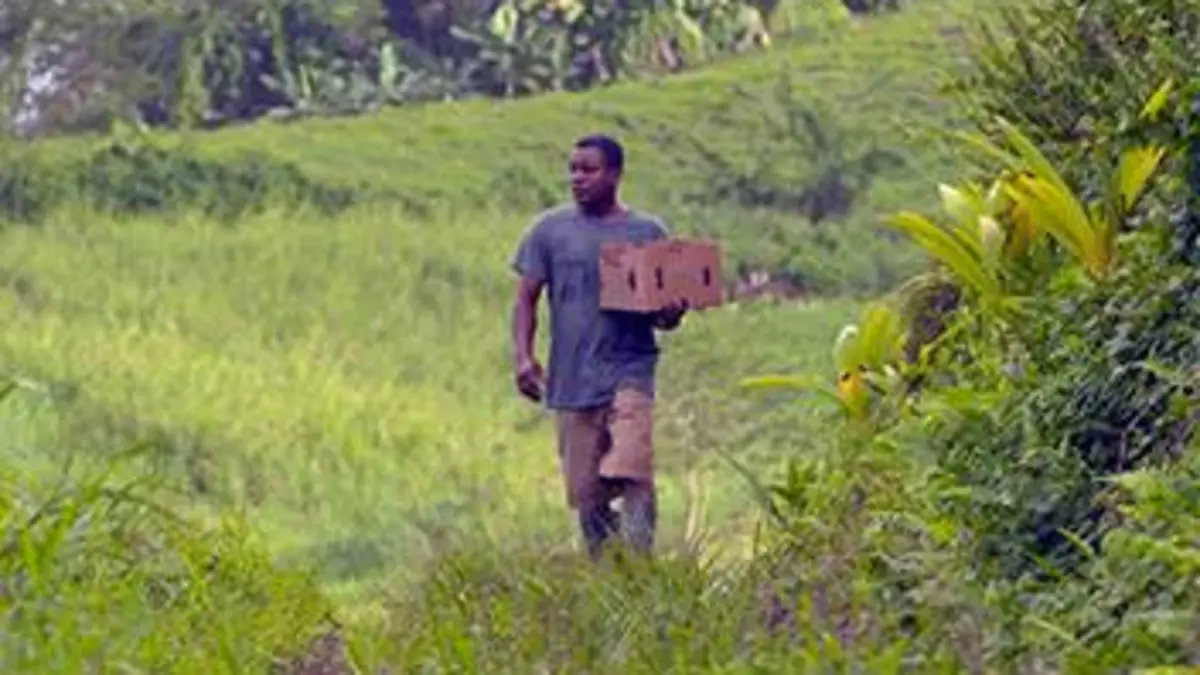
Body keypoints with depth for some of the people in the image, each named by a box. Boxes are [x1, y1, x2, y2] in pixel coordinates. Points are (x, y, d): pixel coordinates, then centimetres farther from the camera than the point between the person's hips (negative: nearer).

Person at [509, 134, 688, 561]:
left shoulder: (648, 233, 6)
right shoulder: (550, 229, 8)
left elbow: (665, 313, 10)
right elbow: (526, 298, 9)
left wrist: (672, 314, -15)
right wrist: (522, 357, -5)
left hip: (629, 370, -2)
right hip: (571, 379, 2)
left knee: (632, 476, -20)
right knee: (587, 494, 6)